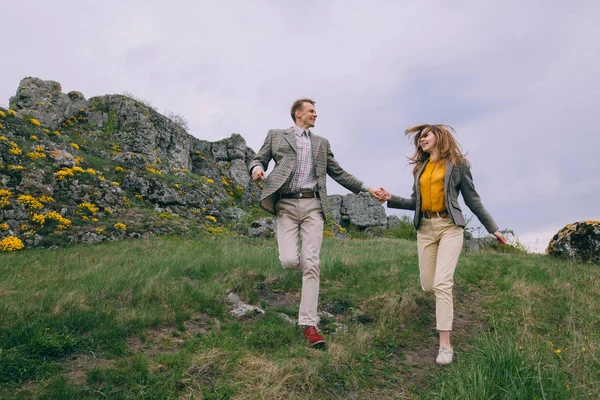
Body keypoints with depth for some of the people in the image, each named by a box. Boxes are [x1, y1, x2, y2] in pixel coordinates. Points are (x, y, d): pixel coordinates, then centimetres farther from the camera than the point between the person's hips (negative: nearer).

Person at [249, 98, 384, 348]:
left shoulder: (321, 143, 22)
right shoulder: (276, 136, 15)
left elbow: (339, 174, 23)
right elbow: (259, 159, 11)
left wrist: (367, 189, 15)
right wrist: (257, 168, -14)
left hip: (312, 205, 2)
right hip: (287, 205, -2)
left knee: (311, 264, -9)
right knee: (290, 261, -16)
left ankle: (309, 325, -6)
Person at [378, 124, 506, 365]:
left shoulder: (457, 164, 3)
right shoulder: (421, 167, 16)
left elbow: (472, 200, 5)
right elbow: (415, 202, 14)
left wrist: (493, 228, 5)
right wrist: (391, 199, 0)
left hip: (450, 227, -5)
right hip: (425, 228, 5)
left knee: (441, 284, -16)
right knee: (428, 285, 4)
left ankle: (445, 345, -12)